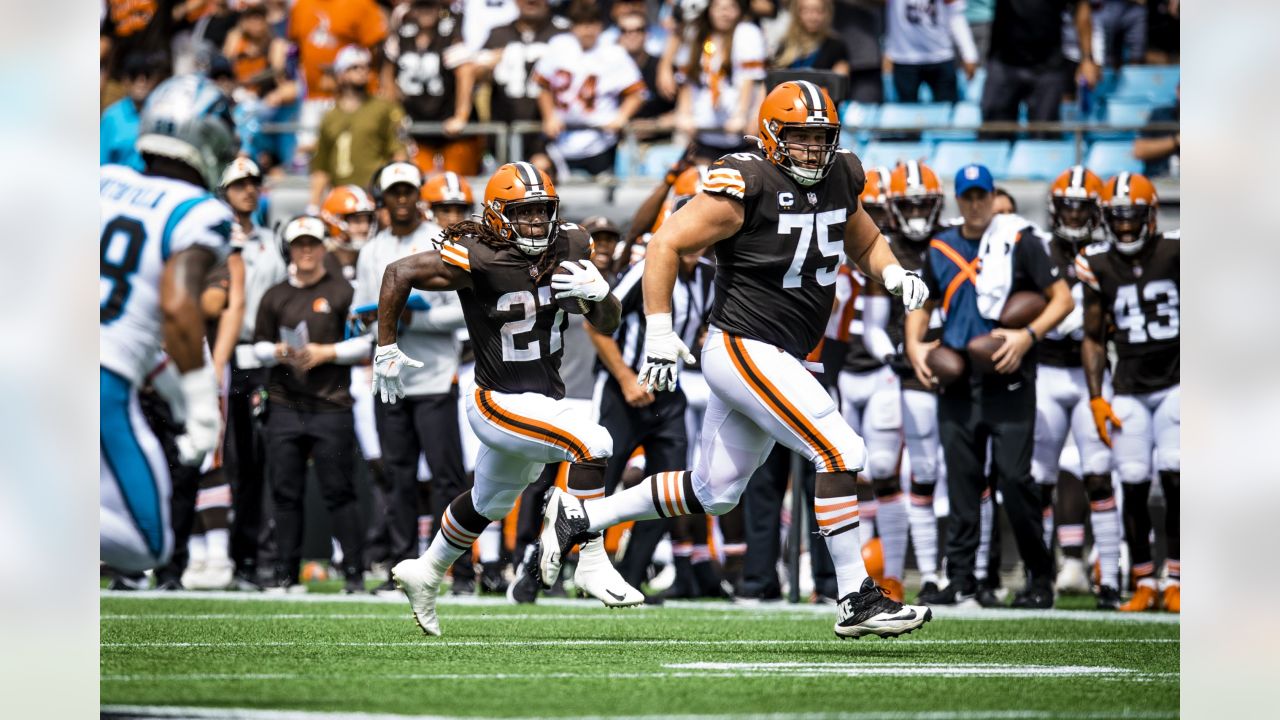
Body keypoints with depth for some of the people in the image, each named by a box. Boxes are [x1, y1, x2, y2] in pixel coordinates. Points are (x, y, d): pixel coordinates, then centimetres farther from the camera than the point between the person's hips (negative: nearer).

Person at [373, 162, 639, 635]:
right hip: (500, 402, -8)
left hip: (543, 400, 8)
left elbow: (606, 324, 3)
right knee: (593, 443, -28)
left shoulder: (568, 247, -5)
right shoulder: (480, 259, -23)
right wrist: (386, 351, -9)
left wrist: (598, 293, -20)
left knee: (489, 504, 27)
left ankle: (424, 574, 48)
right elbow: (398, 274, -13)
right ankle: (591, 563, -18)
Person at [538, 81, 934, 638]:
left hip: (778, 358, 9)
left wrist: (893, 274, 2)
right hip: (745, 348, -9)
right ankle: (856, 600, -11)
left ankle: (579, 516, 29)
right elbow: (666, 245, -13)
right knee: (840, 452, -16)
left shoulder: (839, 181, 7)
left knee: (713, 492, 17)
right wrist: (659, 334, -16)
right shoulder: (747, 186, -16)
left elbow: (864, 243, 24)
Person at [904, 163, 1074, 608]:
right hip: (956, 382, 4)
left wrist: (1028, 335, -17)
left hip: (1008, 380, -4)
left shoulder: (1020, 242, -1)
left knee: (1014, 478, -8)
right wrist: (914, 343, 6)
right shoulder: (941, 249, 12)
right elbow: (923, 305, 24)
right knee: (961, 480, 4)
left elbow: (1062, 299, -3)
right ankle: (961, 578, 8)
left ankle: (1040, 576, 1)